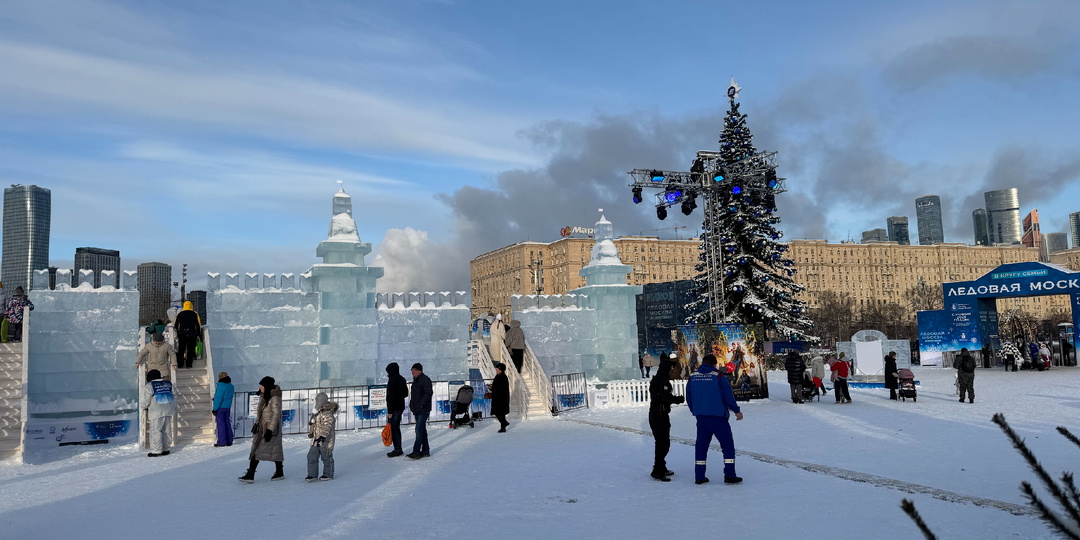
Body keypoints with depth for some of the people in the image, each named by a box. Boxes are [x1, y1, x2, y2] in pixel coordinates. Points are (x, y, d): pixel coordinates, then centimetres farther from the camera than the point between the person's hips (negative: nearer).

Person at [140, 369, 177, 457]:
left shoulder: (149, 386, -3)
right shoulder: (169, 384, 14)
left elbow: (145, 400, -4)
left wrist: (144, 408, 16)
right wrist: (174, 408, 28)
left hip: (156, 412, -6)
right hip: (168, 411, 6)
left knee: (155, 431, -2)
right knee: (166, 430, 10)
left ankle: (156, 450, -5)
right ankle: (165, 449, 15)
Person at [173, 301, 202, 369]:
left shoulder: (179, 314, 8)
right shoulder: (195, 314, 2)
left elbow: (176, 325, 15)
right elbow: (198, 325, 2)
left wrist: (177, 334, 28)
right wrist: (199, 335, 9)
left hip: (181, 335, 2)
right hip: (192, 335, -2)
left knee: (181, 350, 11)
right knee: (190, 350, 3)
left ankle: (180, 364, 11)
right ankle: (188, 365, 0)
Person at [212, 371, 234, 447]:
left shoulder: (221, 386, -17)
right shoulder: (231, 386, 8)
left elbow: (218, 399, -18)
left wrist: (215, 409, -14)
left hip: (220, 407, -7)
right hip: (228, 407, 8)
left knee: (221, 424, -3)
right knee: (227, 423, 12)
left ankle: (222, 442, -2)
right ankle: (229, 441, 14)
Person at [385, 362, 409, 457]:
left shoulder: (392, 380, -17)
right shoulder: (402, 379, 11)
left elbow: (391, 397, -20)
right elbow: (406, 393, 19)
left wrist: (390, 411, -20)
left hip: (394, 408, -9)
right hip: (401, 407, 9)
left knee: (392, 428, -4)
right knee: (397, 428, 16)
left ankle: (397, 450, -4)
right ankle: (398, 449, 20)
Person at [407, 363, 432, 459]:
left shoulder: (425, 380, -11)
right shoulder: (416, 380, 18)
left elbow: (428, 393, -20)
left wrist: (420, 404, -23)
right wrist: (412, 404, 15)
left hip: (423, 410, -10)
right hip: (417, 410, 10)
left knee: (419, 430, -11)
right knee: (422, 430, 13)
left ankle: (416, 452, -12)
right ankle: (425, 451, 19)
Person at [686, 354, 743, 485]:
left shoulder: (692, 377, 6)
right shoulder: (718, 376, -8)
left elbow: (688, 398, 14)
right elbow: (728, 395, -7)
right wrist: (736, 410, 8)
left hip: (701, 417, 5)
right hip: (717, 416, -5)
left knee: (701, 444, 11)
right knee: (728, 444, 5)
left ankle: (699, 476, 11)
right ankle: (729, 475, 2)